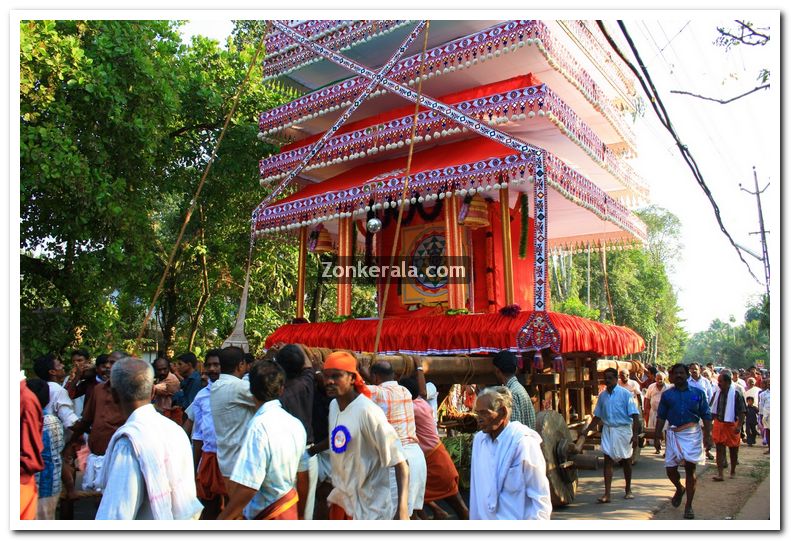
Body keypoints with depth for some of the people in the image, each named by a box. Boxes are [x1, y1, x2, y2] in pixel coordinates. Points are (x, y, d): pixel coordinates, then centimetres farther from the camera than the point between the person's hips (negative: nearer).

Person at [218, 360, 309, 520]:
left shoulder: (259, 426, -23)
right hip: (290, 511, 7)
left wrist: (224, 518, -15)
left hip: (265, 514, -7)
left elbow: (248, 486, -27)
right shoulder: (296, 423, -1)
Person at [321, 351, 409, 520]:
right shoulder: (333, 406, 0)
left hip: (368, 506, -7)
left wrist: (402, 508, -32)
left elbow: (400, 462, -24)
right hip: (341, 497, 8)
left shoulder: (368, 411, -23)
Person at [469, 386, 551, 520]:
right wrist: (475, 517, 9)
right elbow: (477, 486, 10)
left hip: (514, 517, -6)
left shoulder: (523, 443, -15)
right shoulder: (478, 439, 4)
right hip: (483, 516, 6)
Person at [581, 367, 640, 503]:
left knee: (626, 461, 12)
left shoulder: (625, 394, -10)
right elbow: (597, 416, 14)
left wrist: (635, 434, -18)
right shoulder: (602, 395, 6)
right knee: (608, 460, -3)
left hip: (623, 430, -3)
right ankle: (607, 494, -4)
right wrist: (587, 430, 8)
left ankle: (628, 490, 31)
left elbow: (635, 415, -12)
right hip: (607, 430, 4)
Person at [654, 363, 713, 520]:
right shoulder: (667, 395, 8)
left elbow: (706, 416, 4)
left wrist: (708, 436, -4)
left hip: (692, 433, -1)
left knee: (690, 468, 0)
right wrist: (656, 437, 4)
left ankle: (688, 506, 10)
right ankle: (679, 489, 35)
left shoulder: (698, 393, 5)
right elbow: (661, 417, 8)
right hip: (674, 433, 2)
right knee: (670, 468, 2)